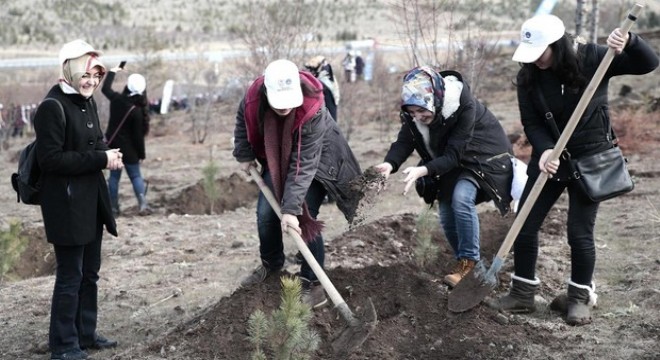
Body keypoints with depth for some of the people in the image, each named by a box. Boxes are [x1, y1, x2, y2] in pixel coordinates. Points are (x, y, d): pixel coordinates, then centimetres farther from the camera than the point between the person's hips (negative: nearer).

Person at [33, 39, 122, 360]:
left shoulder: (87, 102, 10)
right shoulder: (52, 107, -16)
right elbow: (50, 158, -21)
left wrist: (108, 156, -2)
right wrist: (100, 159, -21)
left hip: (91, 202, 8)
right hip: (66, 205, -8)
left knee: (90, 273, 15)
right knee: (70, 276, -1)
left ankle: (85, 334, 28)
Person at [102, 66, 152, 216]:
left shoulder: (116, 99, -7)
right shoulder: (137, 111, -19)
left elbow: (105, 88, 17)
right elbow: (138, 136, -15)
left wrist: (112, 72, 30)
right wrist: (141, 154, -4)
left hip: (113, 145, 4)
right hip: (129, 148, -4)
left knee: (114, 177, 12)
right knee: (135, 175, 8)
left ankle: (114, 208, 12)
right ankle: (143, 204, -3)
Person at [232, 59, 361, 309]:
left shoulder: (313, 111, -39)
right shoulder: (253, 96, -27)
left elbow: (304, 166, -37)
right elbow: (242, 121, 0)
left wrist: (291, 208, -38)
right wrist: (244, 155, 0)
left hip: (314, 160, -5)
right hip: (276, 160, 5)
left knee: (305, 217, -15)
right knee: (265, 213, 4)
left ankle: (312, 283, -4)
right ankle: (271, 265, 30)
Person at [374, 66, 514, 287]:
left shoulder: (463, 105, -35)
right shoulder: (413, 110, -18)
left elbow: (454, 154, -35)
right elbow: (404, 142, -20)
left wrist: (424, 170, -49)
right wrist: (390, 164, -42)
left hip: (483, 155, -7)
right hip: (451, 162, 7)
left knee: (461, 197, -29)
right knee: (446, 215, 3)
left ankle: (468, 262, -16)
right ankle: (471, 269, 22)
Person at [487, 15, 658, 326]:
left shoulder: (592, 59, -16)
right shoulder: (528, 77, -9)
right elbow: (531, 122, -9)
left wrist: (629, 42, -35)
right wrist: (544, 150, -28)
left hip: (590, 160, -3)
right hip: (549, 158, 3)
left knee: (579, 232, -3)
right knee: (525, 227, 3)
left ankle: (580, 297, 17)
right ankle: (522, 294, 18)